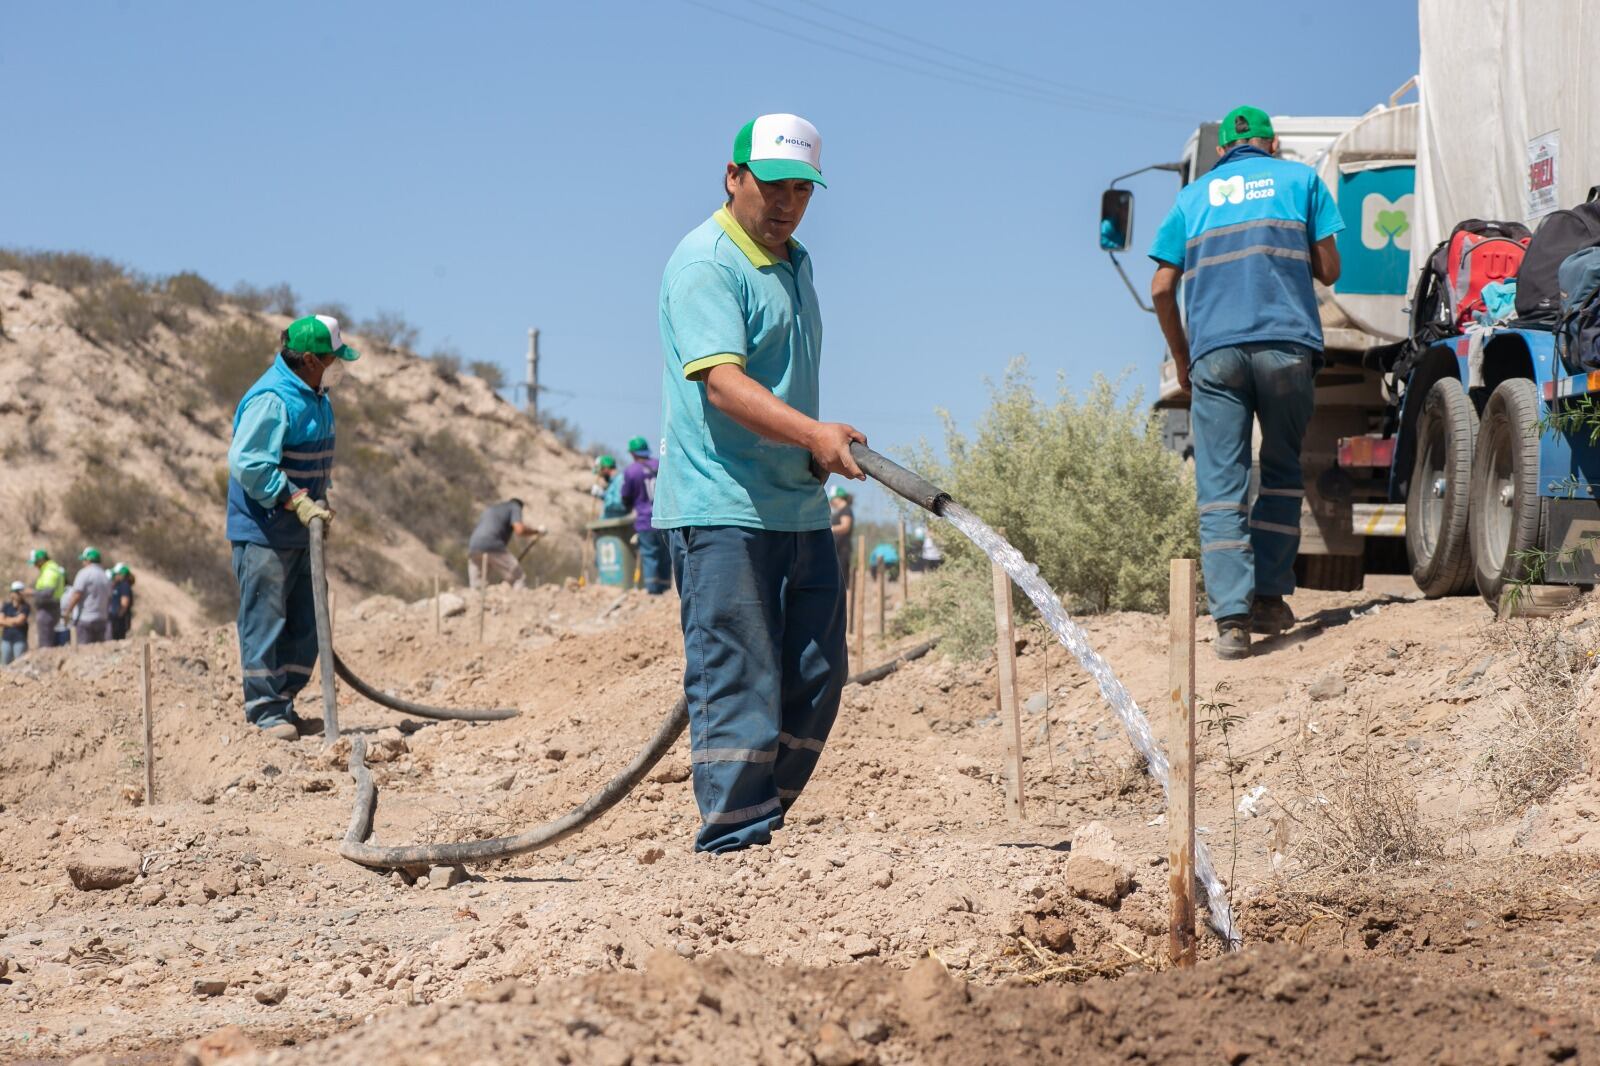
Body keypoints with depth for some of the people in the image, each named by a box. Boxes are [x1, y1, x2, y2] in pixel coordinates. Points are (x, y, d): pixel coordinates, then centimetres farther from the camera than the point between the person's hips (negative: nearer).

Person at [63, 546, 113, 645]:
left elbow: (77, 595, -13)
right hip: (102, 619, 7)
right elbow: (109, 598, 19)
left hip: (85, 618, -7)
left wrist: (67, 611, -7)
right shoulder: (105, 576, 16)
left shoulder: (84, 573, -7)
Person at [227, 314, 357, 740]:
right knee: (265, 620, -5)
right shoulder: (272, 400, -19)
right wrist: (298, 501, -26)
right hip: (263, 532, -10)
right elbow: (248, 464, -25)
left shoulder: (316, 398, 13)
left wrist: (319, 502, 16)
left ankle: (283, 706, 20)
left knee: (303, 624, 12)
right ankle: (265, 710, 0)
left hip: (300, 533, 10)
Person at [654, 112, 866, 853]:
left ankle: (760, 821, 19)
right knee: (737, 682, -9)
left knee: (816, 680, 9)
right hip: (722, 511, -9)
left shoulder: (794, 262, 18)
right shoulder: (706, 263, -12)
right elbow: (723, 381, -25)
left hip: (800, 507, 9)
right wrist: (813, 433, -36)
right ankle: (734, 844, -6)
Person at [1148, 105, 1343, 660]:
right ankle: (1269, 598, 13)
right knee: (1281, 472, 16)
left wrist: (1182, 359, 23)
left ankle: (1231, 617, -13)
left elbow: (1161, 288, 13)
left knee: (1220, 488, -2)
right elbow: (1328, 269, 13)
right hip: (1287, 344, 0)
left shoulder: (1192, 196, 20)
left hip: (1214, 351, 1)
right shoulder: (1300, 179, 16)